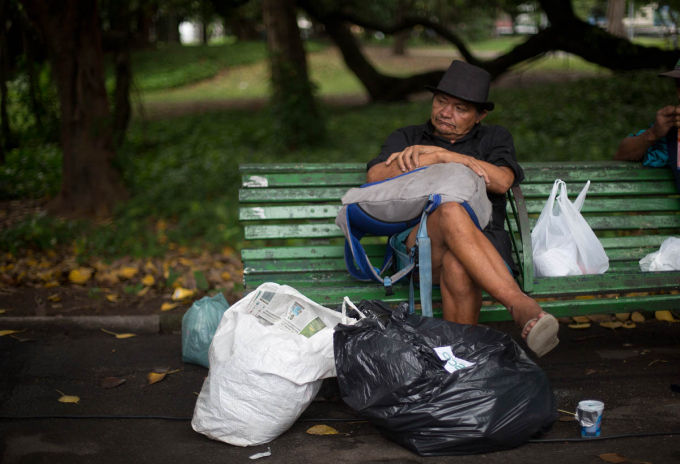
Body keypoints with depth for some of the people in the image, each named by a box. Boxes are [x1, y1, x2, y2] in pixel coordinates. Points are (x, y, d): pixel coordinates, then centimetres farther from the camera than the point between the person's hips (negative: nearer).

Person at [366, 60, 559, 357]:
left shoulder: (495, 138, 23)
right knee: (451, 212, -38)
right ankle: (521, 305, -49)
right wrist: (434, 160, -10)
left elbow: (501, 181, -1)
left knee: (457, 267, -40)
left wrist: (438, 152, -6)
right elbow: (375, 177, 2)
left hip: (483, 243, 1)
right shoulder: (406, 138, 24)